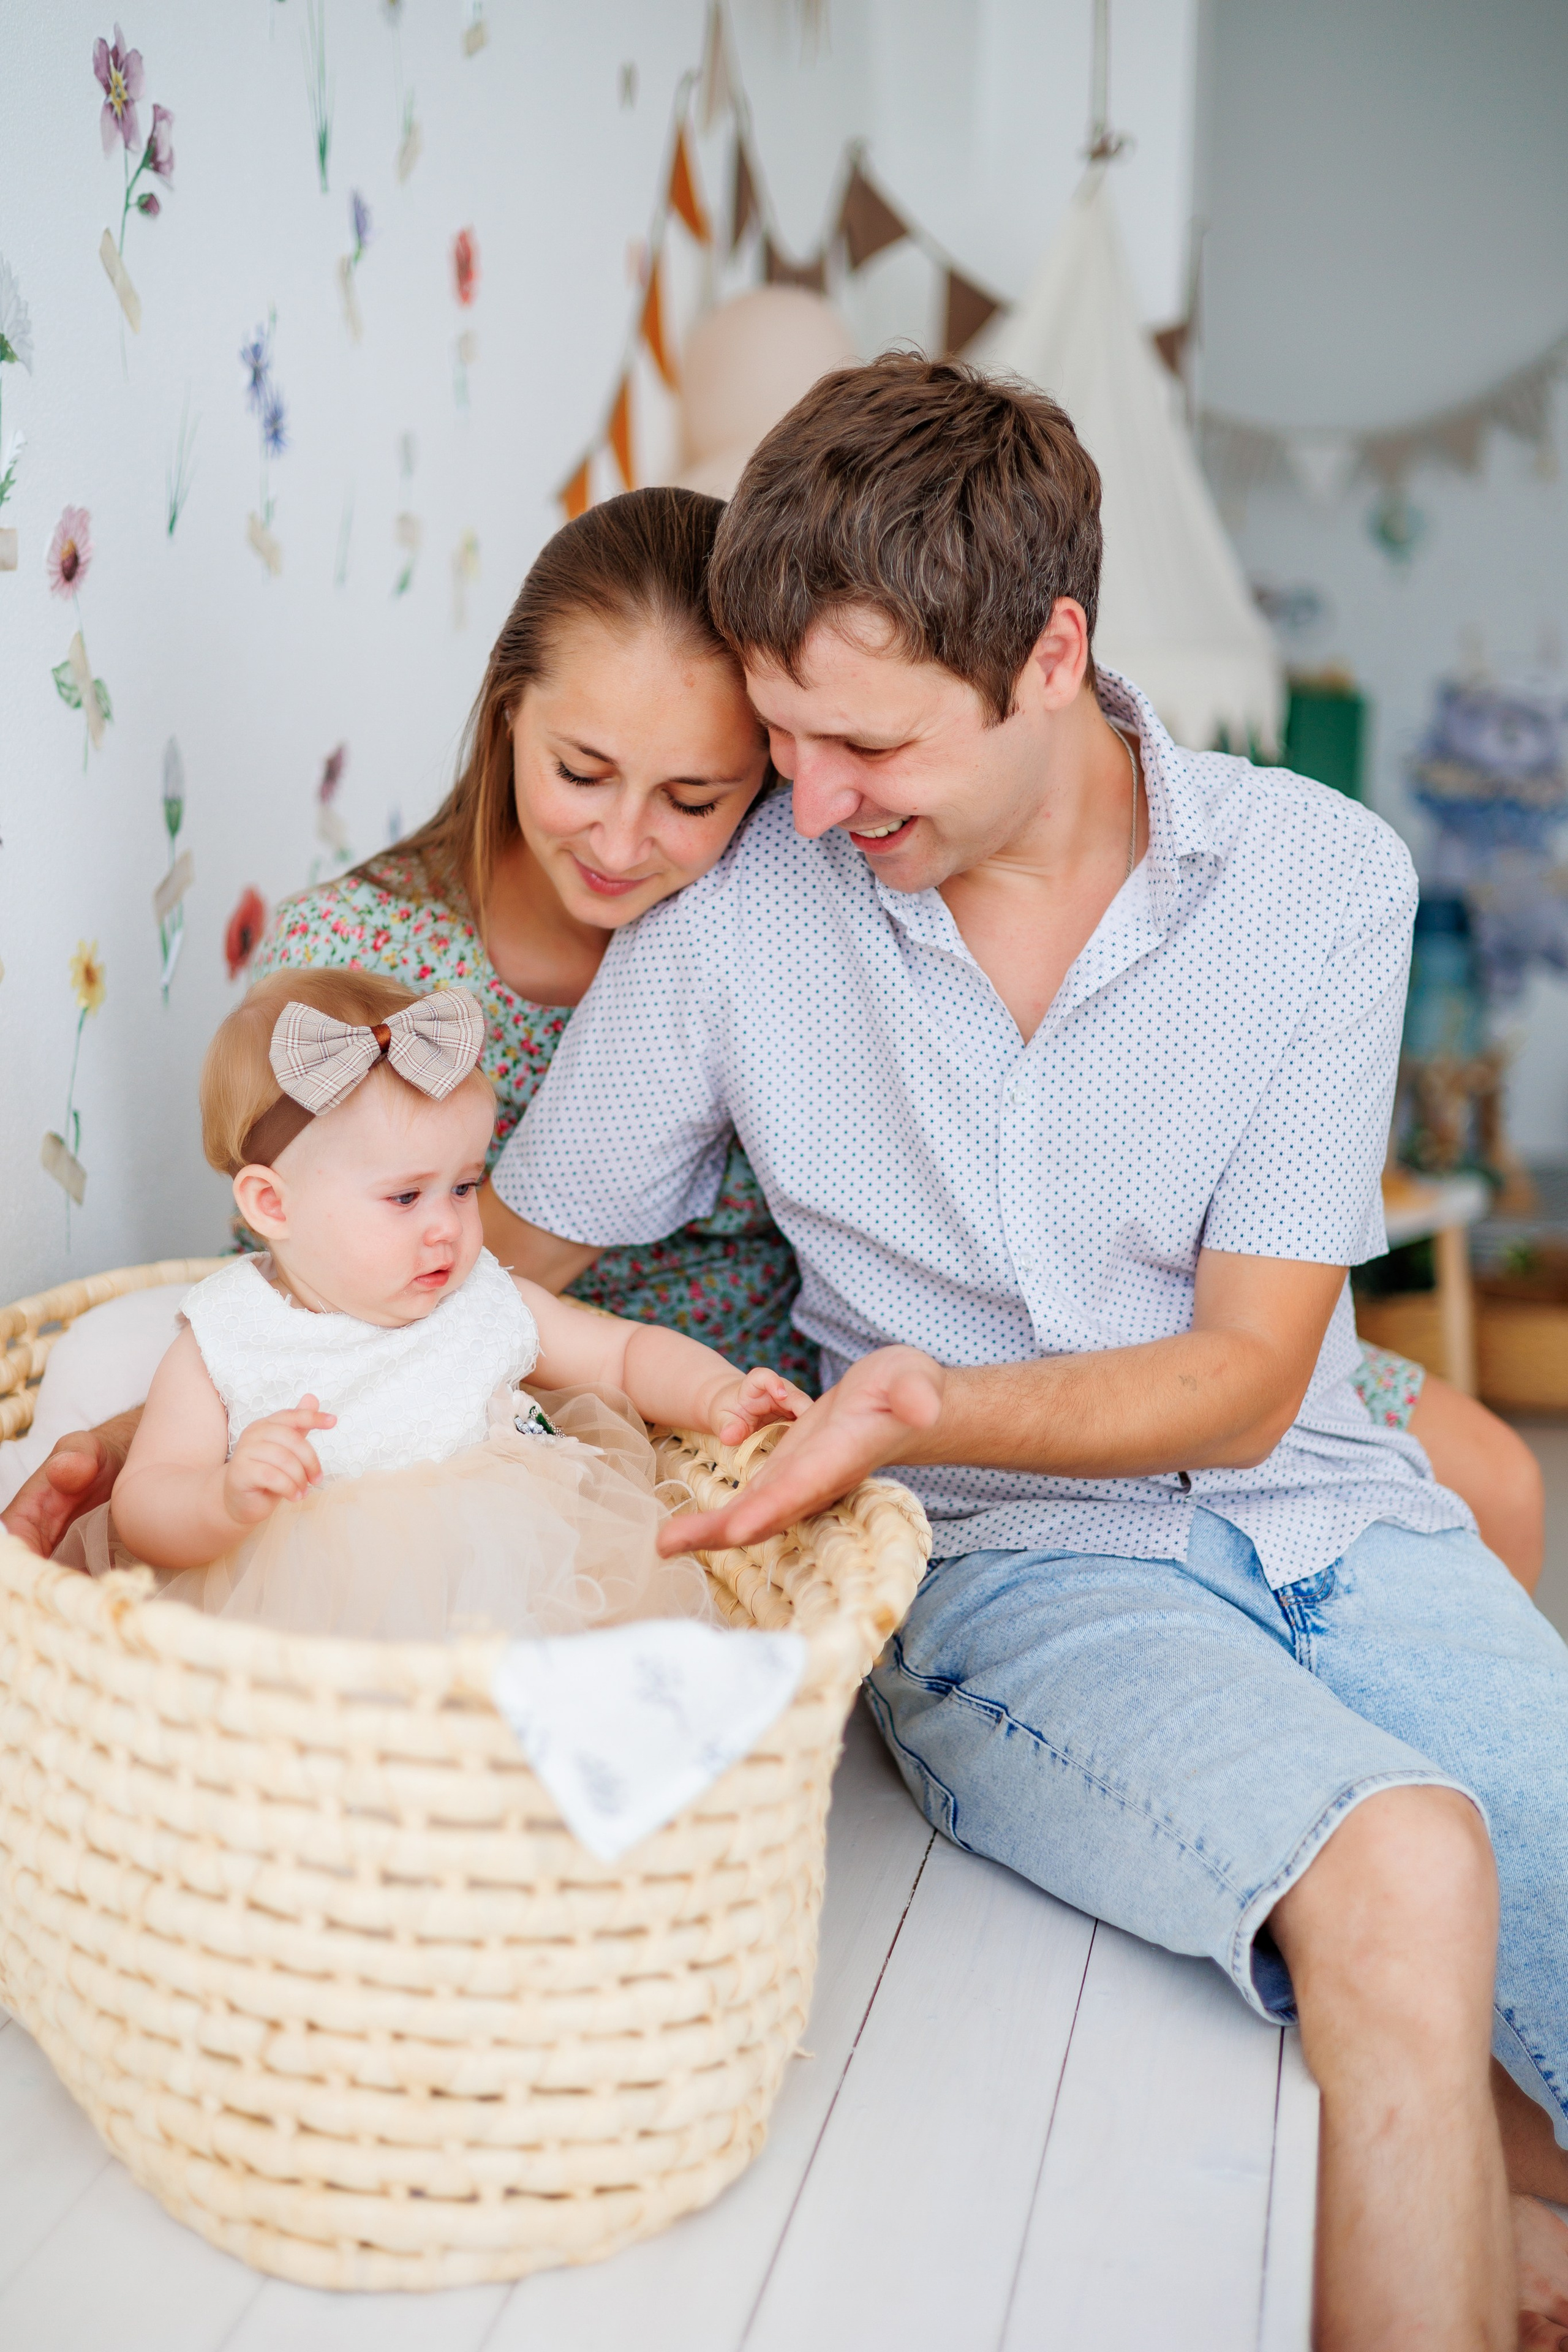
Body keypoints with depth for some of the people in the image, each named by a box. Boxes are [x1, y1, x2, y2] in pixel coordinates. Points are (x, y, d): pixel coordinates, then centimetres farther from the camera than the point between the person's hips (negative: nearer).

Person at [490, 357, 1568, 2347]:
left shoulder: (1323, 880, -5)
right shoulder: (731, 912, -5)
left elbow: (1242, 1378, -6)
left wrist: (921, 1398, -23)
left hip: (1326, 1514, 2)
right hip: (1005, 1571, -2)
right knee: (1404, 1878, -30)